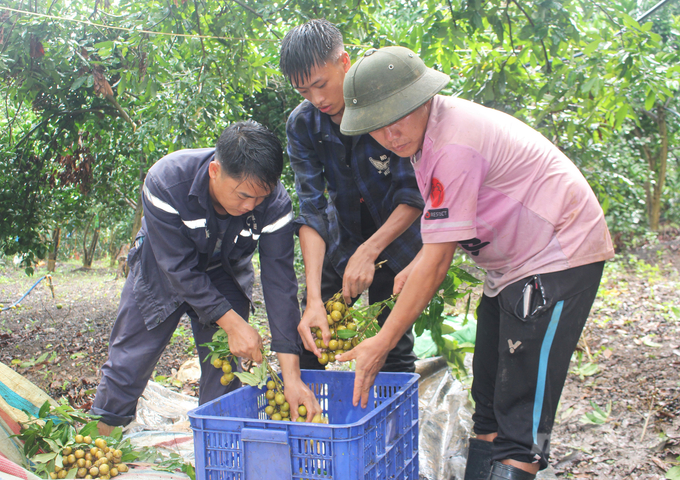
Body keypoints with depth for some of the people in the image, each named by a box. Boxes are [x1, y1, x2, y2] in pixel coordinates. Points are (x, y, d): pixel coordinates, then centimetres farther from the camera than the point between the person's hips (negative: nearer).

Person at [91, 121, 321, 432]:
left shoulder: (275, 204, -30)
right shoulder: (165, 181, -36)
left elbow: (280, 282, -29)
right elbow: (180, 269, -31)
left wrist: (292, 376, -33)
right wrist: (233, 323, -35)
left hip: (225, 277, 2)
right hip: (162, 272, -1)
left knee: (224, 375, -3)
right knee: (128, 363, 3)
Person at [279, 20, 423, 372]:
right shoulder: (301, 125, -13)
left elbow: (415, 195, -20)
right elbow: (312, 211, -17)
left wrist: (369, 251, -29)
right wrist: (314, 298, -26)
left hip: (396, 236, -3)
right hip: (341, 237, 3)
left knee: (393, 347, -5)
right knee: (309, 340, 1)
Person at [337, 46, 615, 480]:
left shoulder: (454, 146, -28)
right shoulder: (425, 131, 3)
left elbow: (437, 260, -27)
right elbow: (444, 228, 15)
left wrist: (381, 345, -22)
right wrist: (415, 269, -2)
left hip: (558, 257, -10)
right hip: (515, 262, 10)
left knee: (521, 408, -12)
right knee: (489, 396, 15)